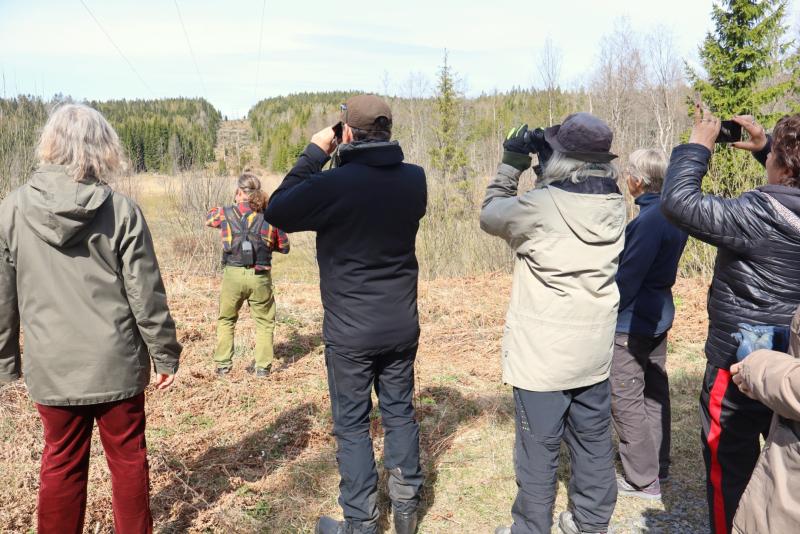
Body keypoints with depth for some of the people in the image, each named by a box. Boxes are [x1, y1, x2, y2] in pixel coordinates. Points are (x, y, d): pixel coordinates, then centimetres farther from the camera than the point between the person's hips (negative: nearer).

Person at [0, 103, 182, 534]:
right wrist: (165, 354, 1)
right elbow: (146, 294, -9)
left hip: (52, 366, 2)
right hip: (116, 362, -1)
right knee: (128, 457, 15)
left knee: (62, 462, 17)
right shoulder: (122, 211, -11)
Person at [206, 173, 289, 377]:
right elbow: (284, 247, 9)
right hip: (260, 276, 0)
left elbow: (209, 218, 24)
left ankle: (223, 365, 22)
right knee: (264, 322, 16)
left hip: (233, 274, 0)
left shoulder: (226, 213, 0)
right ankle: (263, 366, 15)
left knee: (226, 320, 20)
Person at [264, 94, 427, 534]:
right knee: (400, 412, 19)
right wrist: (347, 162, 8)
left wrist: (314, 154, -4)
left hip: (350, 330, -5)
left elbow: (277, 212, -7)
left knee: (352, 424, 10)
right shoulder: (414, 179, -4)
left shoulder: (335, 183, -20)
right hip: (402, 324, 5)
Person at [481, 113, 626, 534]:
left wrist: (512, 164, 5)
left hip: (542, 354, -5)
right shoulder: (614, 205, -3)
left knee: (538, 449, 8)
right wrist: (538, 167, 8)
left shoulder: (538, 207, -20)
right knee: (594, 443, 19)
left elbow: (489, 216, -2)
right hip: (595, 350, 6)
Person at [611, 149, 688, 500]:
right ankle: (658, 465, 34)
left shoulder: (649, 220, -23)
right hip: (659, 316, 10)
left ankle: (643, 480, 12)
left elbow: (628, 276, -22)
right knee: (654, 392, 19)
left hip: (632, 322, -10)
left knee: (626, 400, 2)